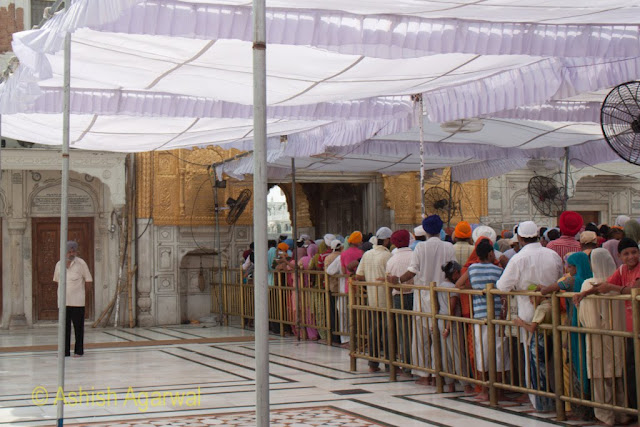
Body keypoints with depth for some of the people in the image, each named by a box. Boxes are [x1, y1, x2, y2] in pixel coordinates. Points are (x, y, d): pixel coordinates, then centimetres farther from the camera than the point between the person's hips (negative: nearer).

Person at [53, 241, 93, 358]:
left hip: (77, 301, -3)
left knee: (78, 326, 1)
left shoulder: (81, 263, -3)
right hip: (63, 301, 3)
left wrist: (81, 291, 5)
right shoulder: (59, 264, 8)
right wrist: (63, 291, 13)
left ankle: (79, 351, 7)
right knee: (65, 326, 6)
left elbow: (88, 280, 3)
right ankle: (65, 351, 11)